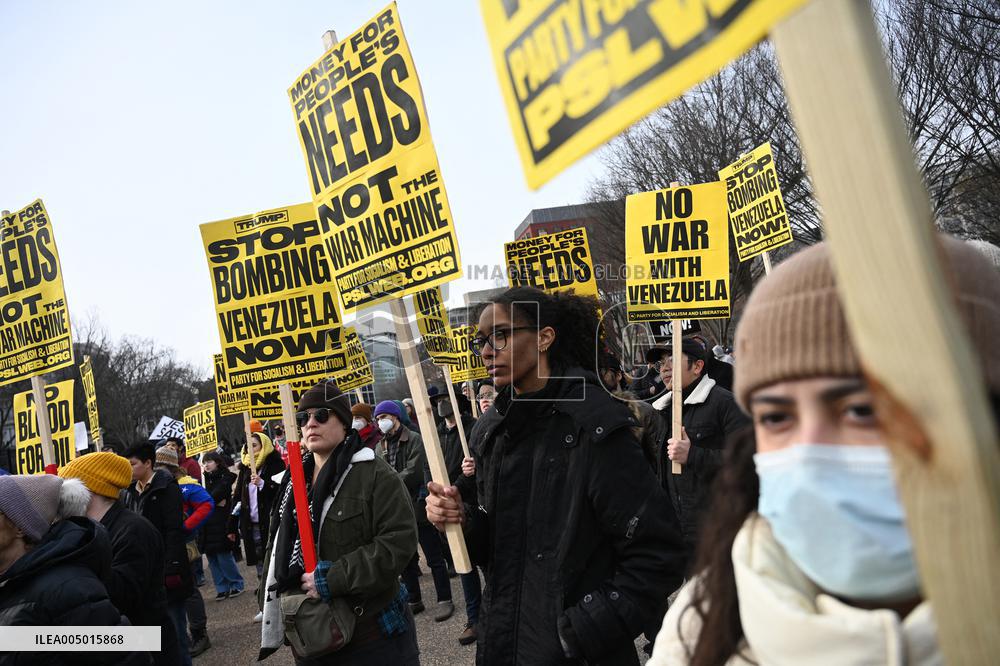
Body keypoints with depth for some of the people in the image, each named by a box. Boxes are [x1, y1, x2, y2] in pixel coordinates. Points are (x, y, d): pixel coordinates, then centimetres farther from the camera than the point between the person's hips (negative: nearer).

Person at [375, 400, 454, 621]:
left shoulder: (414, 440, -9)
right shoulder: (383, 446, 11)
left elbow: (414, 473, -19)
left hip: (417, 506, -6)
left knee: (434, 557, 3)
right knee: (405, 559, 15)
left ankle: (444, 600, 14)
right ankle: (414, 600, 28)